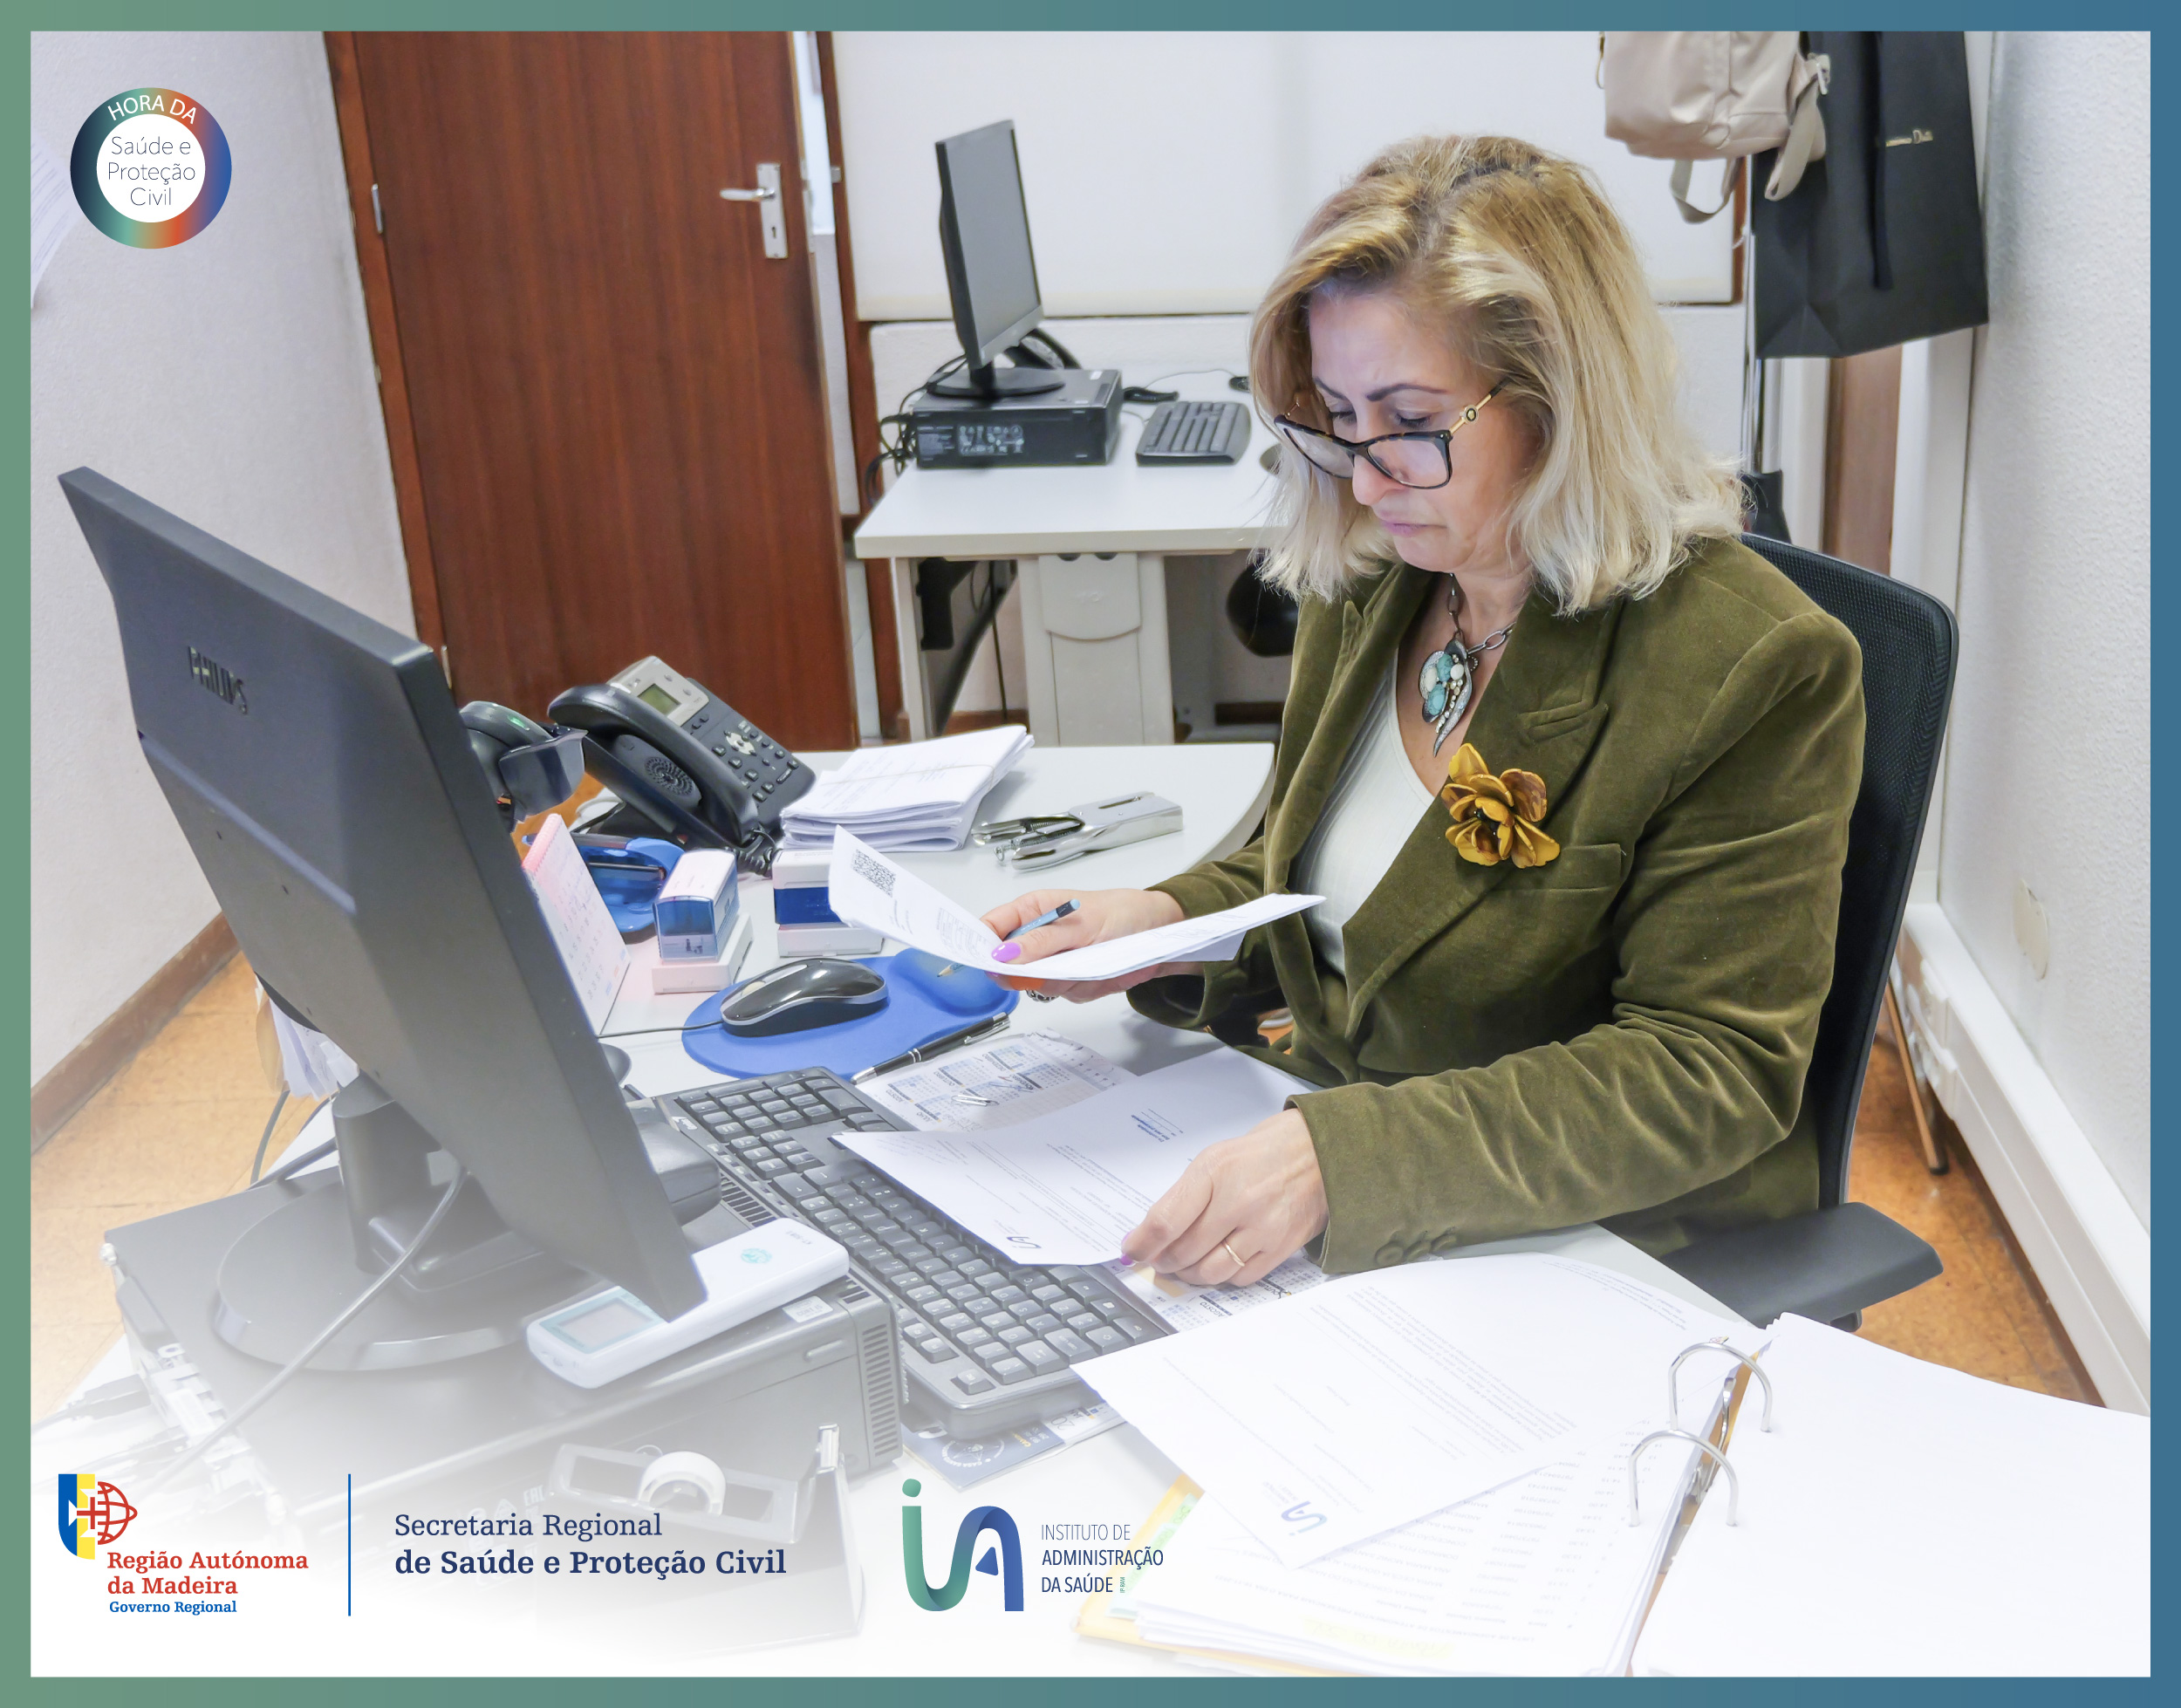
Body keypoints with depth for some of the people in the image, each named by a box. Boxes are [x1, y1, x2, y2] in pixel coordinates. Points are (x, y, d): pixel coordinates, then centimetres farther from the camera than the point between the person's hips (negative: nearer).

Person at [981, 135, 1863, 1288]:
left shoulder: (1755, 672, -18)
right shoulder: (1365, 590, 4)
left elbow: (1706, 1075, -19)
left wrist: (1344, 1155, -30)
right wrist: (1164, 926, -7)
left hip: (1601, 1267, -6)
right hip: (1337, 1233, 6)